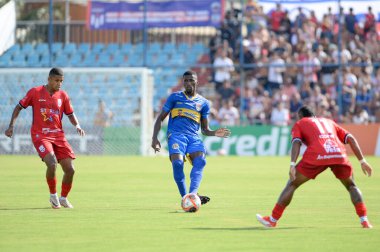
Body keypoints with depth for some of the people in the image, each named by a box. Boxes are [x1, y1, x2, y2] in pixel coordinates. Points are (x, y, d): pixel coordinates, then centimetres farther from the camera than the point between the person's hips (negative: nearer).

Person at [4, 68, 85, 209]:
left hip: (58, 135, 4)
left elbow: (70, 114, 16)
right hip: (40, 135, -4)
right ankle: (53, 195, -2)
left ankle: (63, 198, 21)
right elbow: (19, 107, 8)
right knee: (52, 164, -26)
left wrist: (77, 126, -4)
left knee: (70, 170, -4)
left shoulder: (63, 95, 6)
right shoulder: (35, 92, -2)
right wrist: (11, 126, -1)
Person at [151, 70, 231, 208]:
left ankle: (192, 194, -43)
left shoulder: (203, 103, 19)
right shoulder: (175, 97, 15)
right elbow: (160, 118, 15)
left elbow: (205, 129, 23)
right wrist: (155, 138, 2)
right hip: (176, 134, -2)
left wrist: (215, 133, 0)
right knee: (177, 163, -29)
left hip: (193, 136, 2)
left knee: (200, 161, -29)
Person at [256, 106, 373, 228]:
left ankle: (272, 220, 15)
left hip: (317, 156, -3)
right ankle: (364, 221, 9)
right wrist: (362, 161, 23)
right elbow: (351, 139, 24)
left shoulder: (299, 124, 25)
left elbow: (296, 142, 3)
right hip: (339, 154, 3)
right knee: (351, 186, 25)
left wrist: (292, 165, -9)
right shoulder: (328, 122, 35)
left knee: (292, 184, 14)